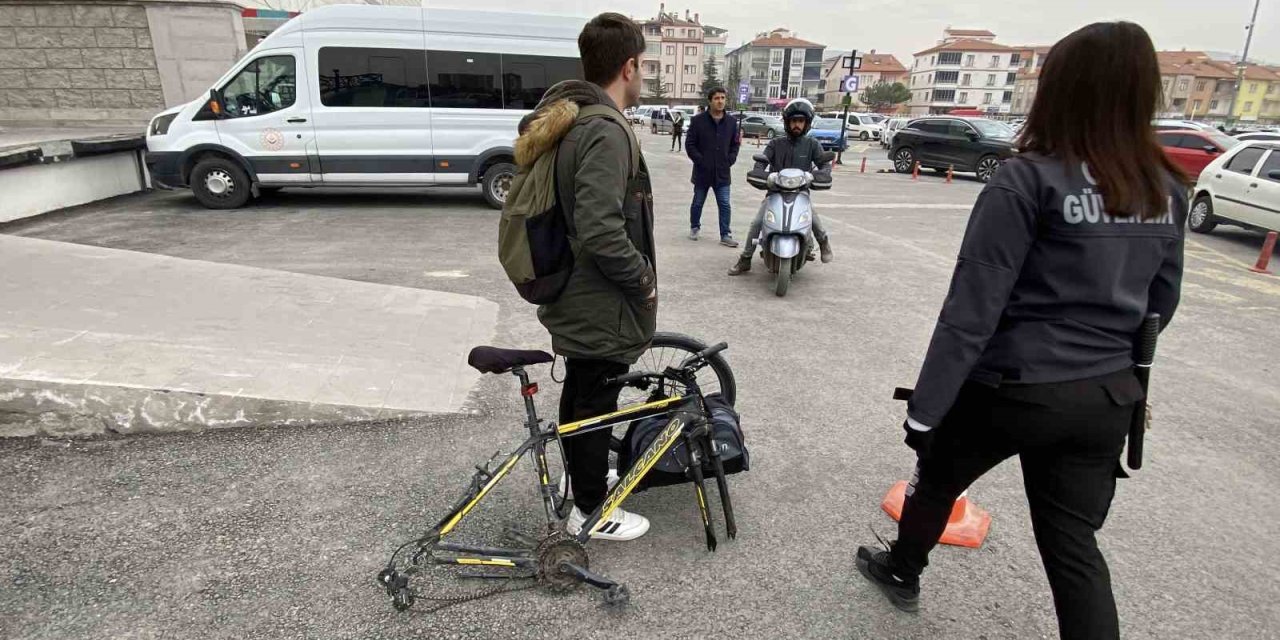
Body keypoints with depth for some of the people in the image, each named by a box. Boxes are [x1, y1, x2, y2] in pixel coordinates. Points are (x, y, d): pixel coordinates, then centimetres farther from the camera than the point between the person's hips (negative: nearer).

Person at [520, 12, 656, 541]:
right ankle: (590, 510, 25)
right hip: (601, 304, -10)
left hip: (571, 294, 10)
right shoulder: (606, 133, -24)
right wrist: (644, 278, -16)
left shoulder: (565, 122, 9)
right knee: (597, 404, 6)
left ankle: (582, 476, 46)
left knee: (578, 394, 24)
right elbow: (601, 233, -32)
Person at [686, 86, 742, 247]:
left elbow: (735, 144, 13)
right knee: (698, 203, 13)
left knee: (725, 205, 1)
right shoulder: (698, 120, -6)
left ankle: (725, 235, 8)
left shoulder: (731, 122, 5)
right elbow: (690, 144, -5)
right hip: (702, 171, -2)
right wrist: (700, 161, -12)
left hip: (722, 173, 2)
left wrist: (730, 160, -1)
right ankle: (694, 227, 33)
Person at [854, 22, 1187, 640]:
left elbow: (972, 308, -21)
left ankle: (901, 571, 47)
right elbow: (1159, 304, 13)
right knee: (1075, 547, 14)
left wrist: (925, 407, -16)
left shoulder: (1029, 178, -18)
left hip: (1012, 388, -5)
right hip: (1103, 397, 5)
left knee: (936, 478, 22)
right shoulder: (1167, 190, 3)